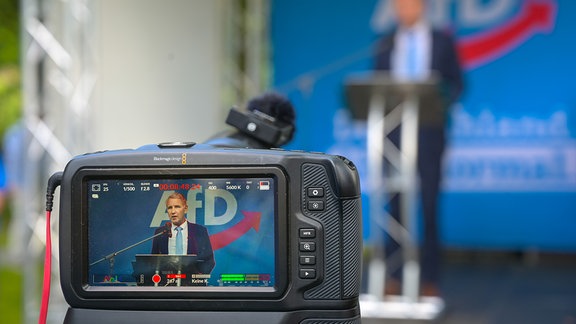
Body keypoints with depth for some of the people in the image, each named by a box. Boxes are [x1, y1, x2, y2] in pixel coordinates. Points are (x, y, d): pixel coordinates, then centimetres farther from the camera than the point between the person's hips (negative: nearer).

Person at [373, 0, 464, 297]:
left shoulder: (442, 41, 7)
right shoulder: (385, 44, 12)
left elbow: (456, 83, 4)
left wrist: (440, 105, -14)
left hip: (428, 131, -1)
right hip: (393, 129, 2)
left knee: (429, 206, 0)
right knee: (395, 205, 1)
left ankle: (430, 280, 4)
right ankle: (393, 277, 4)